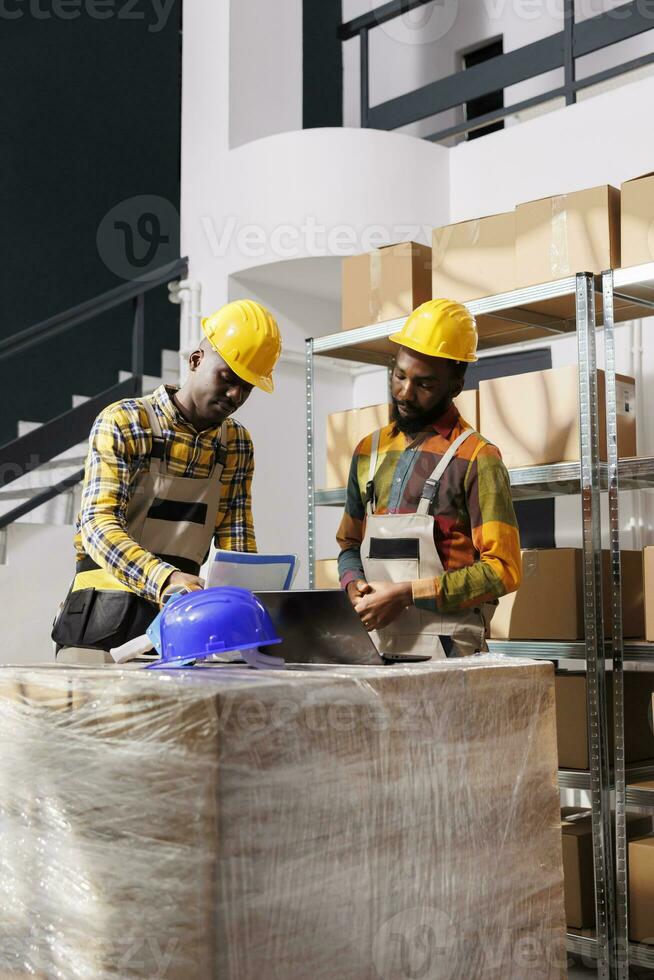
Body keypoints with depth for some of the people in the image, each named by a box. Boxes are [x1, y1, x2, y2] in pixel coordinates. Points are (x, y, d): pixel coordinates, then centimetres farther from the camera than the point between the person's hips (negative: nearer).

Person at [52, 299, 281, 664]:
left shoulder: (238, 443, 10)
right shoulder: (123, 423, -6)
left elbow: (236, 538, 7)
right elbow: (98, 524, -17)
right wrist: (165, 579, -33)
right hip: (110, 602, -4)